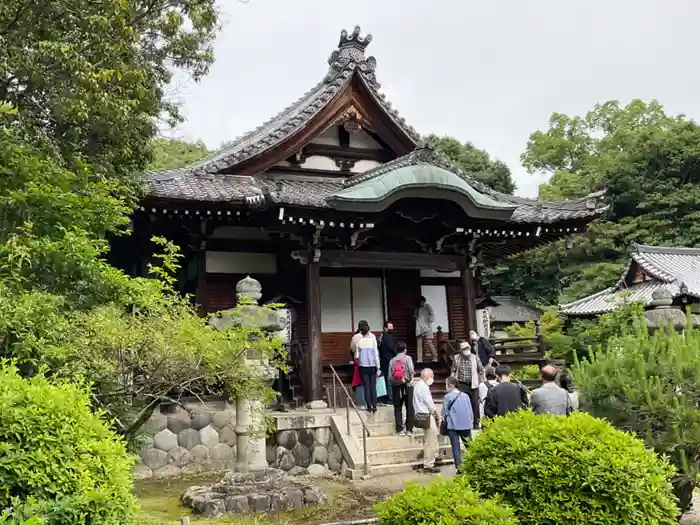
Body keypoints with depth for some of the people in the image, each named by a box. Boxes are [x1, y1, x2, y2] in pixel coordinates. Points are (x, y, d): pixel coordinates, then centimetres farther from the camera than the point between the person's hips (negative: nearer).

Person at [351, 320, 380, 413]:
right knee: (373, 386, 6)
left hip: (363, 365, 0)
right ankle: (374, 406, 6)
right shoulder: (372, 337, -6)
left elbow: (356, 355, -3)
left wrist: (356, 357, 21)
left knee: (366, 386, 5)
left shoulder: (357, 338, -6)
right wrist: (378, 367, 3)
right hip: (372, 365, 0)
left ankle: (369, 406, 5)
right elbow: (376, 353, -3)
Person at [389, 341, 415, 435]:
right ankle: (409, 429, 9)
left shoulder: (392, 361, 3)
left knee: (398, 408, 10)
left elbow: (389, 377, -1)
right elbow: (411, 370, -21)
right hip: (407, 386, -2)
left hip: (396, 386, 2)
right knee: (409, 408, 8)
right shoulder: (407, 358, -5)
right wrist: (409, 379, -7)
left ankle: (400, 429, 8)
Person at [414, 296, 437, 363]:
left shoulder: (428, 306, 2)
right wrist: (415, 316, 4)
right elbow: (415, 316, 27)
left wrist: (430, 322, -13)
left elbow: (432, 314, -8)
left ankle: (435, 358, -3)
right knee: (419, 345, 1)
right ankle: (419, 360, 2)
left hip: (426, 328, -5)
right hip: (419, 329, 5)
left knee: (429, 343, -11)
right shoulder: (417, 309, 17)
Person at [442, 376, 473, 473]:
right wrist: (471, 422, 19)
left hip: (453, 426, -3)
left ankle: (459, 468, 0)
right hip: (466, 424, 3)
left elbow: (445, 412, -3)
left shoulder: (447, 397, -8)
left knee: (456, 447, 3)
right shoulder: (465, 395, 3)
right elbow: (471, 411, 7)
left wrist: (446, 422, 14)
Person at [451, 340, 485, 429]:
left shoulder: (475, 357, -1)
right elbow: (453, 371, 11)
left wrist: (481, 382, 5)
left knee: (475, 404, 1)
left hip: (473, 385, 0)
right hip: (461, 385, 0)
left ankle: (476, 423, 13)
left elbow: (481, 370, 8)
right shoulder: (457, 358, 1)